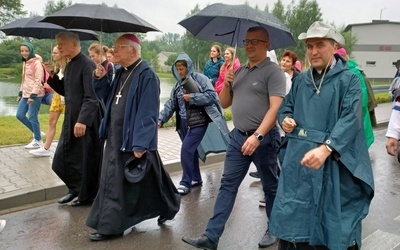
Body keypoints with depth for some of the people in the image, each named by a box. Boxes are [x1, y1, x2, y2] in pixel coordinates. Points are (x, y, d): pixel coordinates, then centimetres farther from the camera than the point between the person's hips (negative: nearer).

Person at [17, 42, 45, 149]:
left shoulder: (36, 63, -10)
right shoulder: (25, 63, 16)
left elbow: (38, 80, -16)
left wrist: (33, 95, -21)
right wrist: (20, 93, 18)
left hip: (35, 94, -9)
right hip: (26, 94, 9)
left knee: (32, 117, -4)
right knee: (19, 115, 7)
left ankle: (38, 141, 10)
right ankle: (37, 133, 21)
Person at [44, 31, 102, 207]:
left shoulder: (87, 65, -16)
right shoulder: (69, 65, 12)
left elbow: (91, 97, -22)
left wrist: (83, 120, -29)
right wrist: (52, 76, 5)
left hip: (85, 122, -9)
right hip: (70, 120, 9)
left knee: (86, 160, 5)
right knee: (61, 160, 13)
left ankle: (87, 196, 22)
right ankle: (76, 188, 32)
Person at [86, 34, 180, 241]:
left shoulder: (146, 74, -16)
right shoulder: (121, 73, 12)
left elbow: (147, 113, -21)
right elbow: (107, 98, 20)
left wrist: (140, 144, -24)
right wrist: (100, 79, 3)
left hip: (133, 139, -9)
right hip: (116, 137, 9)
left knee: (143, 182, 2)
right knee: (113, 181, 14)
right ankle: (109, 226, 28)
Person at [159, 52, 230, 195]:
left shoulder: (200, 78, -9)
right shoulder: (178, 85, 10)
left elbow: (211, 95, -18)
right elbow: (170, 104, 6)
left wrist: (192, 97, -19)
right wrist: (160, 119, -7)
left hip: (199, 122, -7)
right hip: (184, 123, 7)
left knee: (186, 150, -11)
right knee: (191, 151, 14)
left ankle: (186, 182, 3)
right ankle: (196, 179, 30)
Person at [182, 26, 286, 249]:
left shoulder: (273, 71, -8)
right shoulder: (239, 71, 13)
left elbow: (275, 108, -18)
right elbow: (224, 103, 16)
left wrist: (258, 136, -28)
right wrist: (226, 84, -3)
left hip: (264, 138, -6)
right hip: (238, 136, 6)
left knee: (271, 186, 10)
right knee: (228, 185, 5)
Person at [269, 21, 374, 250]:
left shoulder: (348, 80, -5)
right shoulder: (301, 80, 11)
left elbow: (350, 120, -17)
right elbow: (286, 107, 23)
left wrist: (326, 148, -32)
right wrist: (285, 119, -1)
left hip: (332, 162, -4)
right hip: (298, 158, 4)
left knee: (333, 224, 7)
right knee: (294, 218, 11)